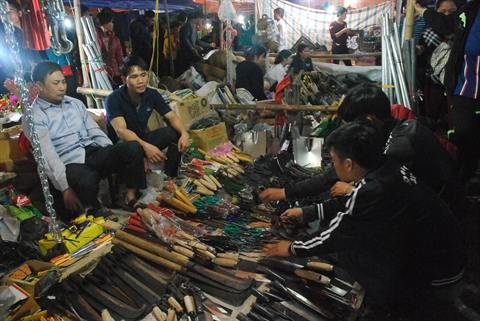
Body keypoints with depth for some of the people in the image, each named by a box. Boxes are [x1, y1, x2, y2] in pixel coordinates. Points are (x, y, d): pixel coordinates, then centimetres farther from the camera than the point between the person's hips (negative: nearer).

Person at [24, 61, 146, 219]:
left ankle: (132, 195, -14)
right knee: (87, 180, -40)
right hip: (69, 164, -5)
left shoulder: (76, 103, 19)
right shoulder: (33, 116, -1)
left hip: (94, 153, 5)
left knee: (133, 147, -24)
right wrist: (65, 187, -23)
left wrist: (117, 156, 1)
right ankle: (97, 215, -10)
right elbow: (47, 155, -12)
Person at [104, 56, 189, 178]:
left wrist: (184, 133, -29)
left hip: (143, 138, 6)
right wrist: (145, 146, -52)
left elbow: (171, 116, -6)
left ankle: (170, 177, -7)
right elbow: (121, 131, -35)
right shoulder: (114, 99, -22)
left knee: (176, 133, -15)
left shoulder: (152, 94, -6)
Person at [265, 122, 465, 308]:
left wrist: (292, 249, 3)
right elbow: (351, 208, 12)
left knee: (346, 246, -7)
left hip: (435, 276, -7)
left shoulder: (371, 192, -29)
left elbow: (333, 238, -13)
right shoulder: (391, 168, -6)